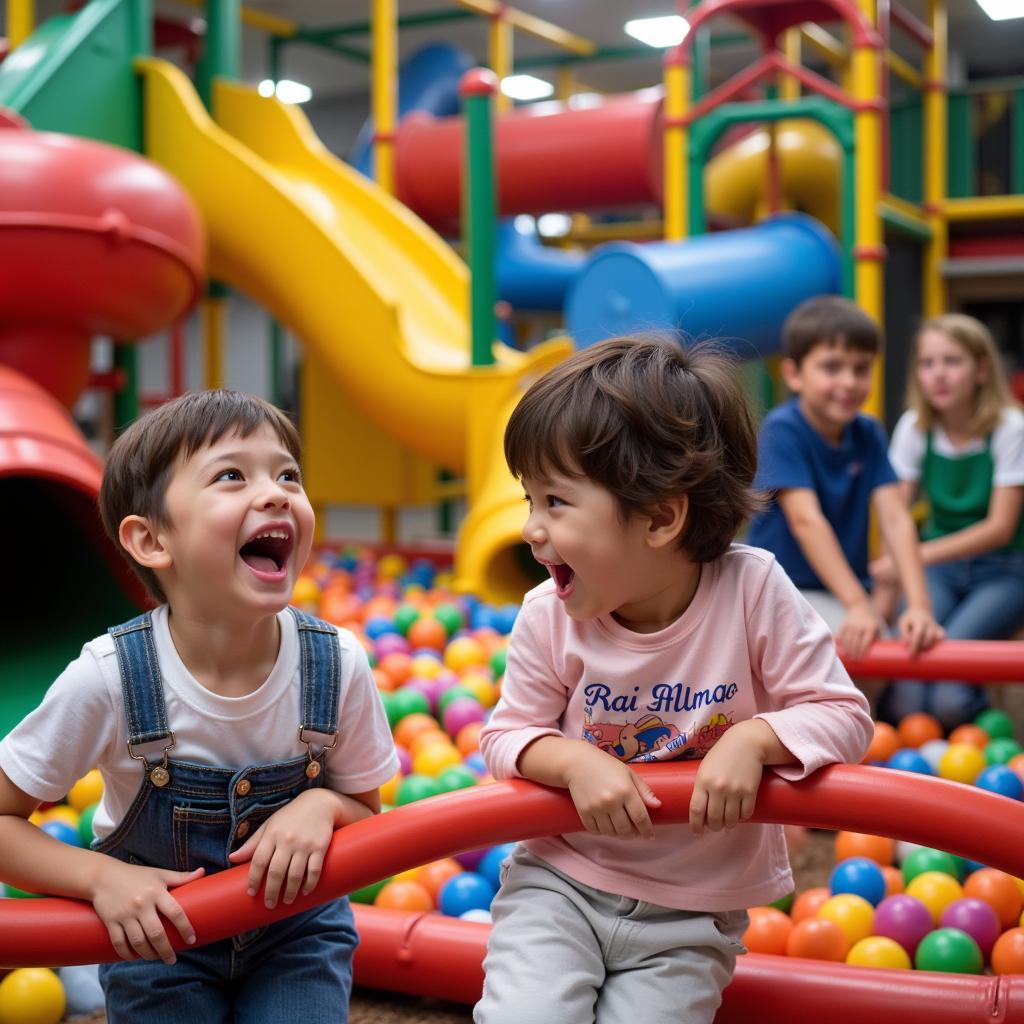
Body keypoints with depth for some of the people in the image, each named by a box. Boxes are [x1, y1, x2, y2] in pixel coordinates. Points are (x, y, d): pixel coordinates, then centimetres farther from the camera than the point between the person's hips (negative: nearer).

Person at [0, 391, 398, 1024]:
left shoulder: (338, 665, -21)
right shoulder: (109, 679, -26)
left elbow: (369, 818, -4)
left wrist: (323, 805, -25)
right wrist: (103, 879, -25)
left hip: (298, 928, 1)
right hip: (158, 935, -1)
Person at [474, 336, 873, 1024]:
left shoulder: (753, 590, -16)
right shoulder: (549, 617, -12)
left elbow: (843, 716, -10)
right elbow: (508, 735, -1)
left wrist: (753, 738, -27)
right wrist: (574, 762, -20)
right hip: (560, 884, 1)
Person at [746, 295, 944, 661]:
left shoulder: (868, 434, 0)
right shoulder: (782, 429, -16)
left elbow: (896, 518, -10)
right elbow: (806, 520, -26)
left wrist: (919, 605, -25)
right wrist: (857, 605, -35)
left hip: (845, 592, 6)